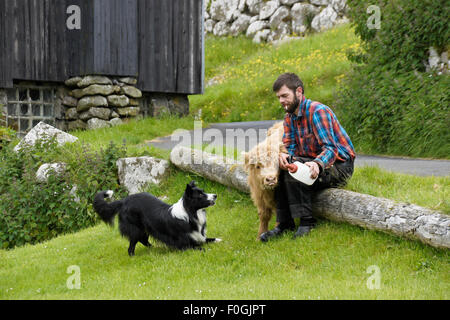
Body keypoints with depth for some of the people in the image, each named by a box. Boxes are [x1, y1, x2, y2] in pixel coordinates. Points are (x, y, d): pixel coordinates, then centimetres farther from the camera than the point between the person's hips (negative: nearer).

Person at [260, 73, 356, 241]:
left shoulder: (317, 111, -19)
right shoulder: (289, 117, 8)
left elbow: (330, 148, -27)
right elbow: (290, 147, 3)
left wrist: (317, 164, -47)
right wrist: (284, 155, -22)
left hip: (339, 165, -8)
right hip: (313, 162, 8)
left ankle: (306, 221, -21)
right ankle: (284, 224, -10)